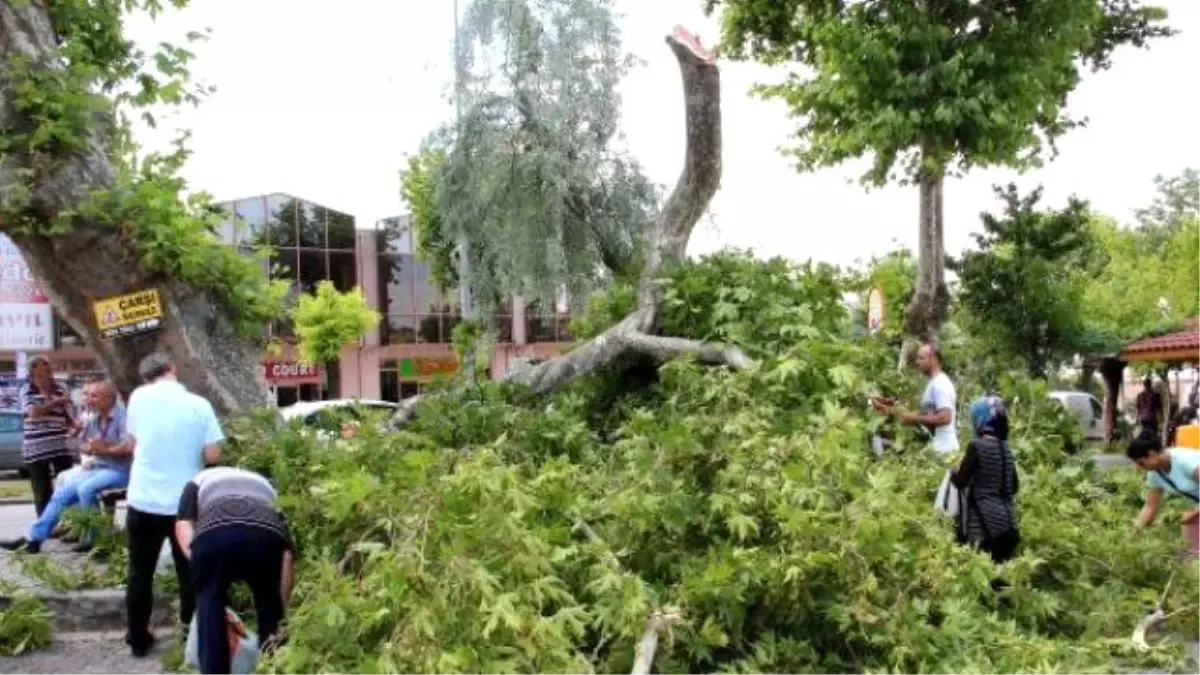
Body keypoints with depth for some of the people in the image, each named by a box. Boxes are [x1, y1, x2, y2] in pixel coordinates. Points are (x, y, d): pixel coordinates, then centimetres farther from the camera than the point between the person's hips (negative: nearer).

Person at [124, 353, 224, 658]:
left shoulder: (138, 397, -3)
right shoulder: (199, 404, -8)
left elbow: (134, 443, 11)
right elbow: (213, 455, -9)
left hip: (143, 501, 1)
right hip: (186, 504, -1)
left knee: (140, 574, 13)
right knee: (190, 573, 12)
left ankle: (138, 639, 21)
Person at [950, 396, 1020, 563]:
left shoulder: (977, 445, -10)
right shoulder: (1005, 448, 10)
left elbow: (961, 481, -8)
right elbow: (1014, 486, 16)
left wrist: (952, 473, 12)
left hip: (984, 521, -7)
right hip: (1006, 519, 7)